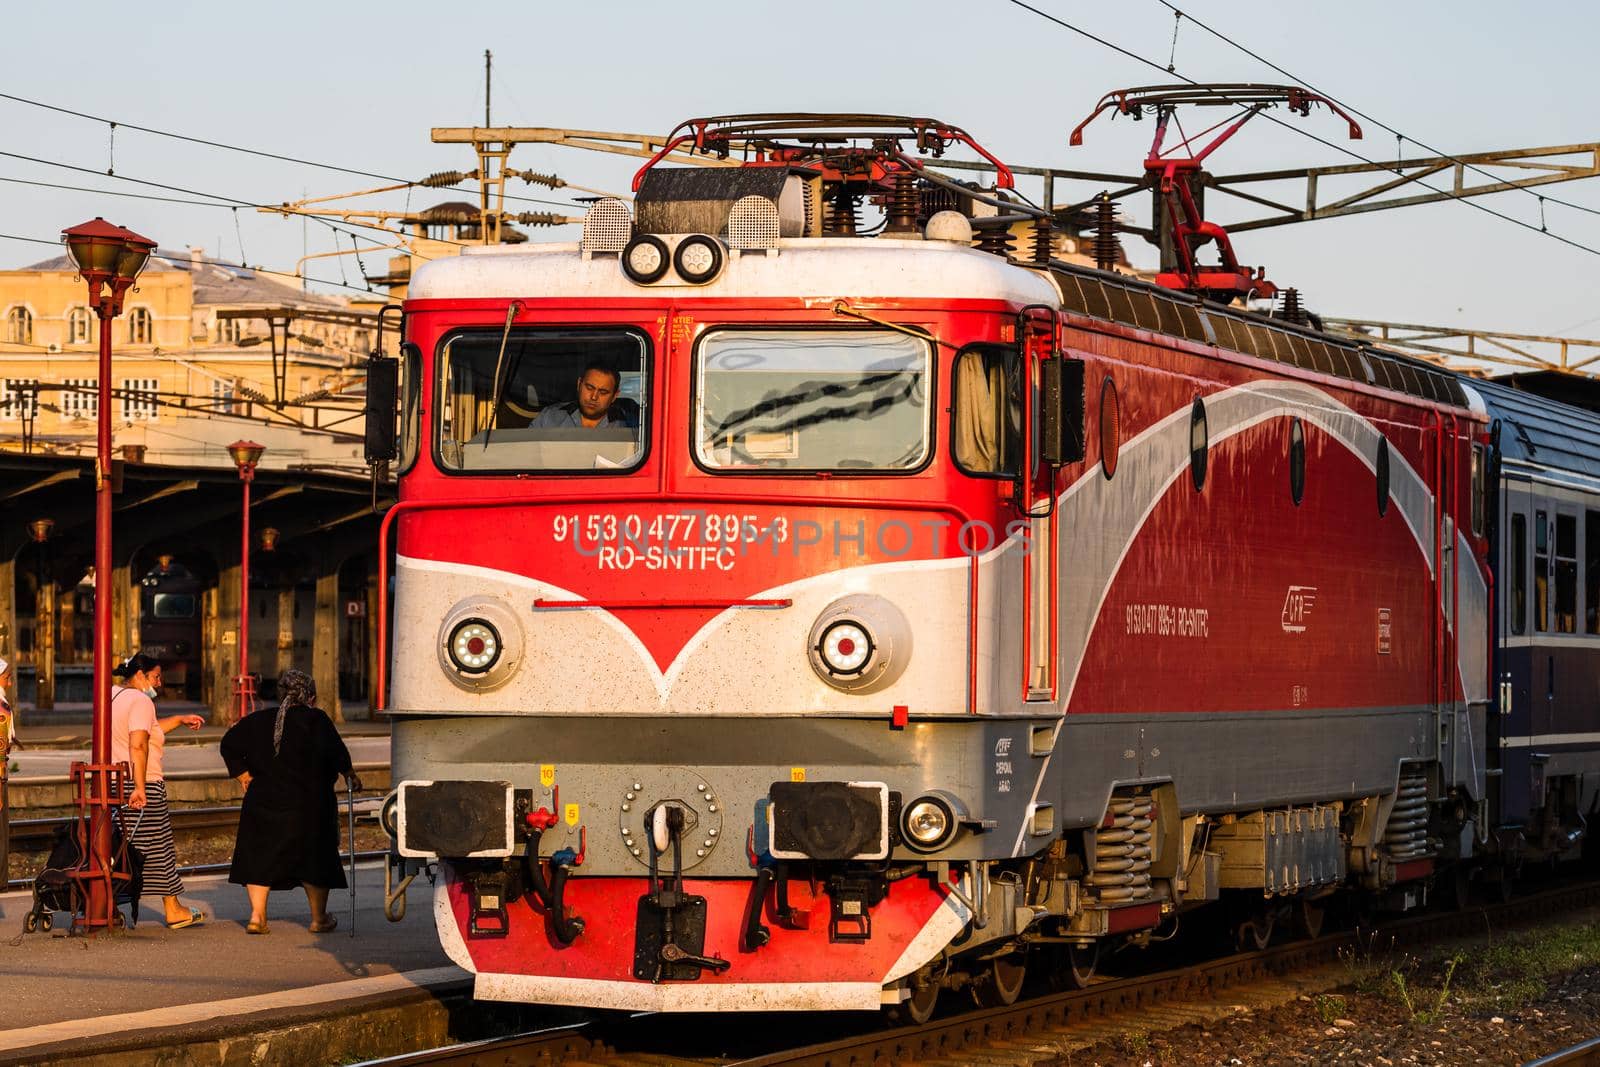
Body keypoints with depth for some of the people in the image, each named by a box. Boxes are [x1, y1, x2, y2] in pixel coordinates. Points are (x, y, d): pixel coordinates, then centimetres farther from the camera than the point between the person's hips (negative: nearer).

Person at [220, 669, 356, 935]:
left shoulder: (258, 722, 6)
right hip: (308, 803, -3)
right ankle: (319, 918, 16)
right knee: (315, 856, 9)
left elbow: (229, 745, 8)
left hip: (263, 800, 3)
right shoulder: (315, 720, -8)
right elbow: (336, 752, -18)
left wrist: (243, 774, 13)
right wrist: (350, 774, -4)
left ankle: (257, 915, -1)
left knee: (261, 856, 9)